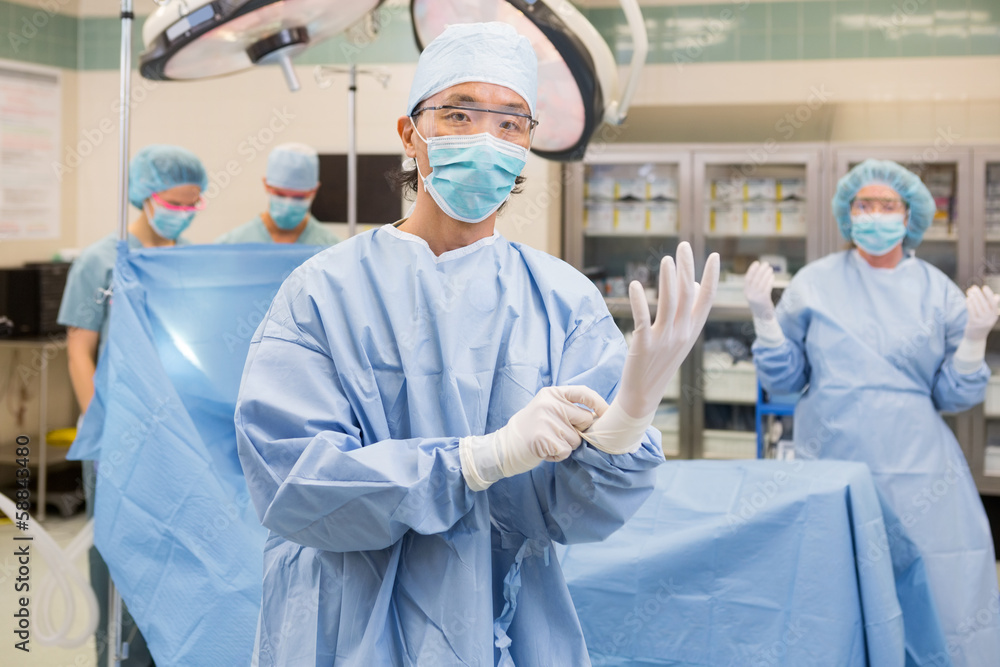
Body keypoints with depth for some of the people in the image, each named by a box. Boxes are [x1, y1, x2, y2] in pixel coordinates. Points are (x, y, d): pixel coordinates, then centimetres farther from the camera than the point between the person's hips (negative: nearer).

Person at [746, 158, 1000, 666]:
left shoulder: (938, 292, 5)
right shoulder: (814, 283, 4)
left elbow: (951, 396, 7)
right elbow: (784, 380, 7)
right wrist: (763, 316, -5)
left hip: (917, 471, 0)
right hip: (832, 466, 0)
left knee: (937, 599, -2)